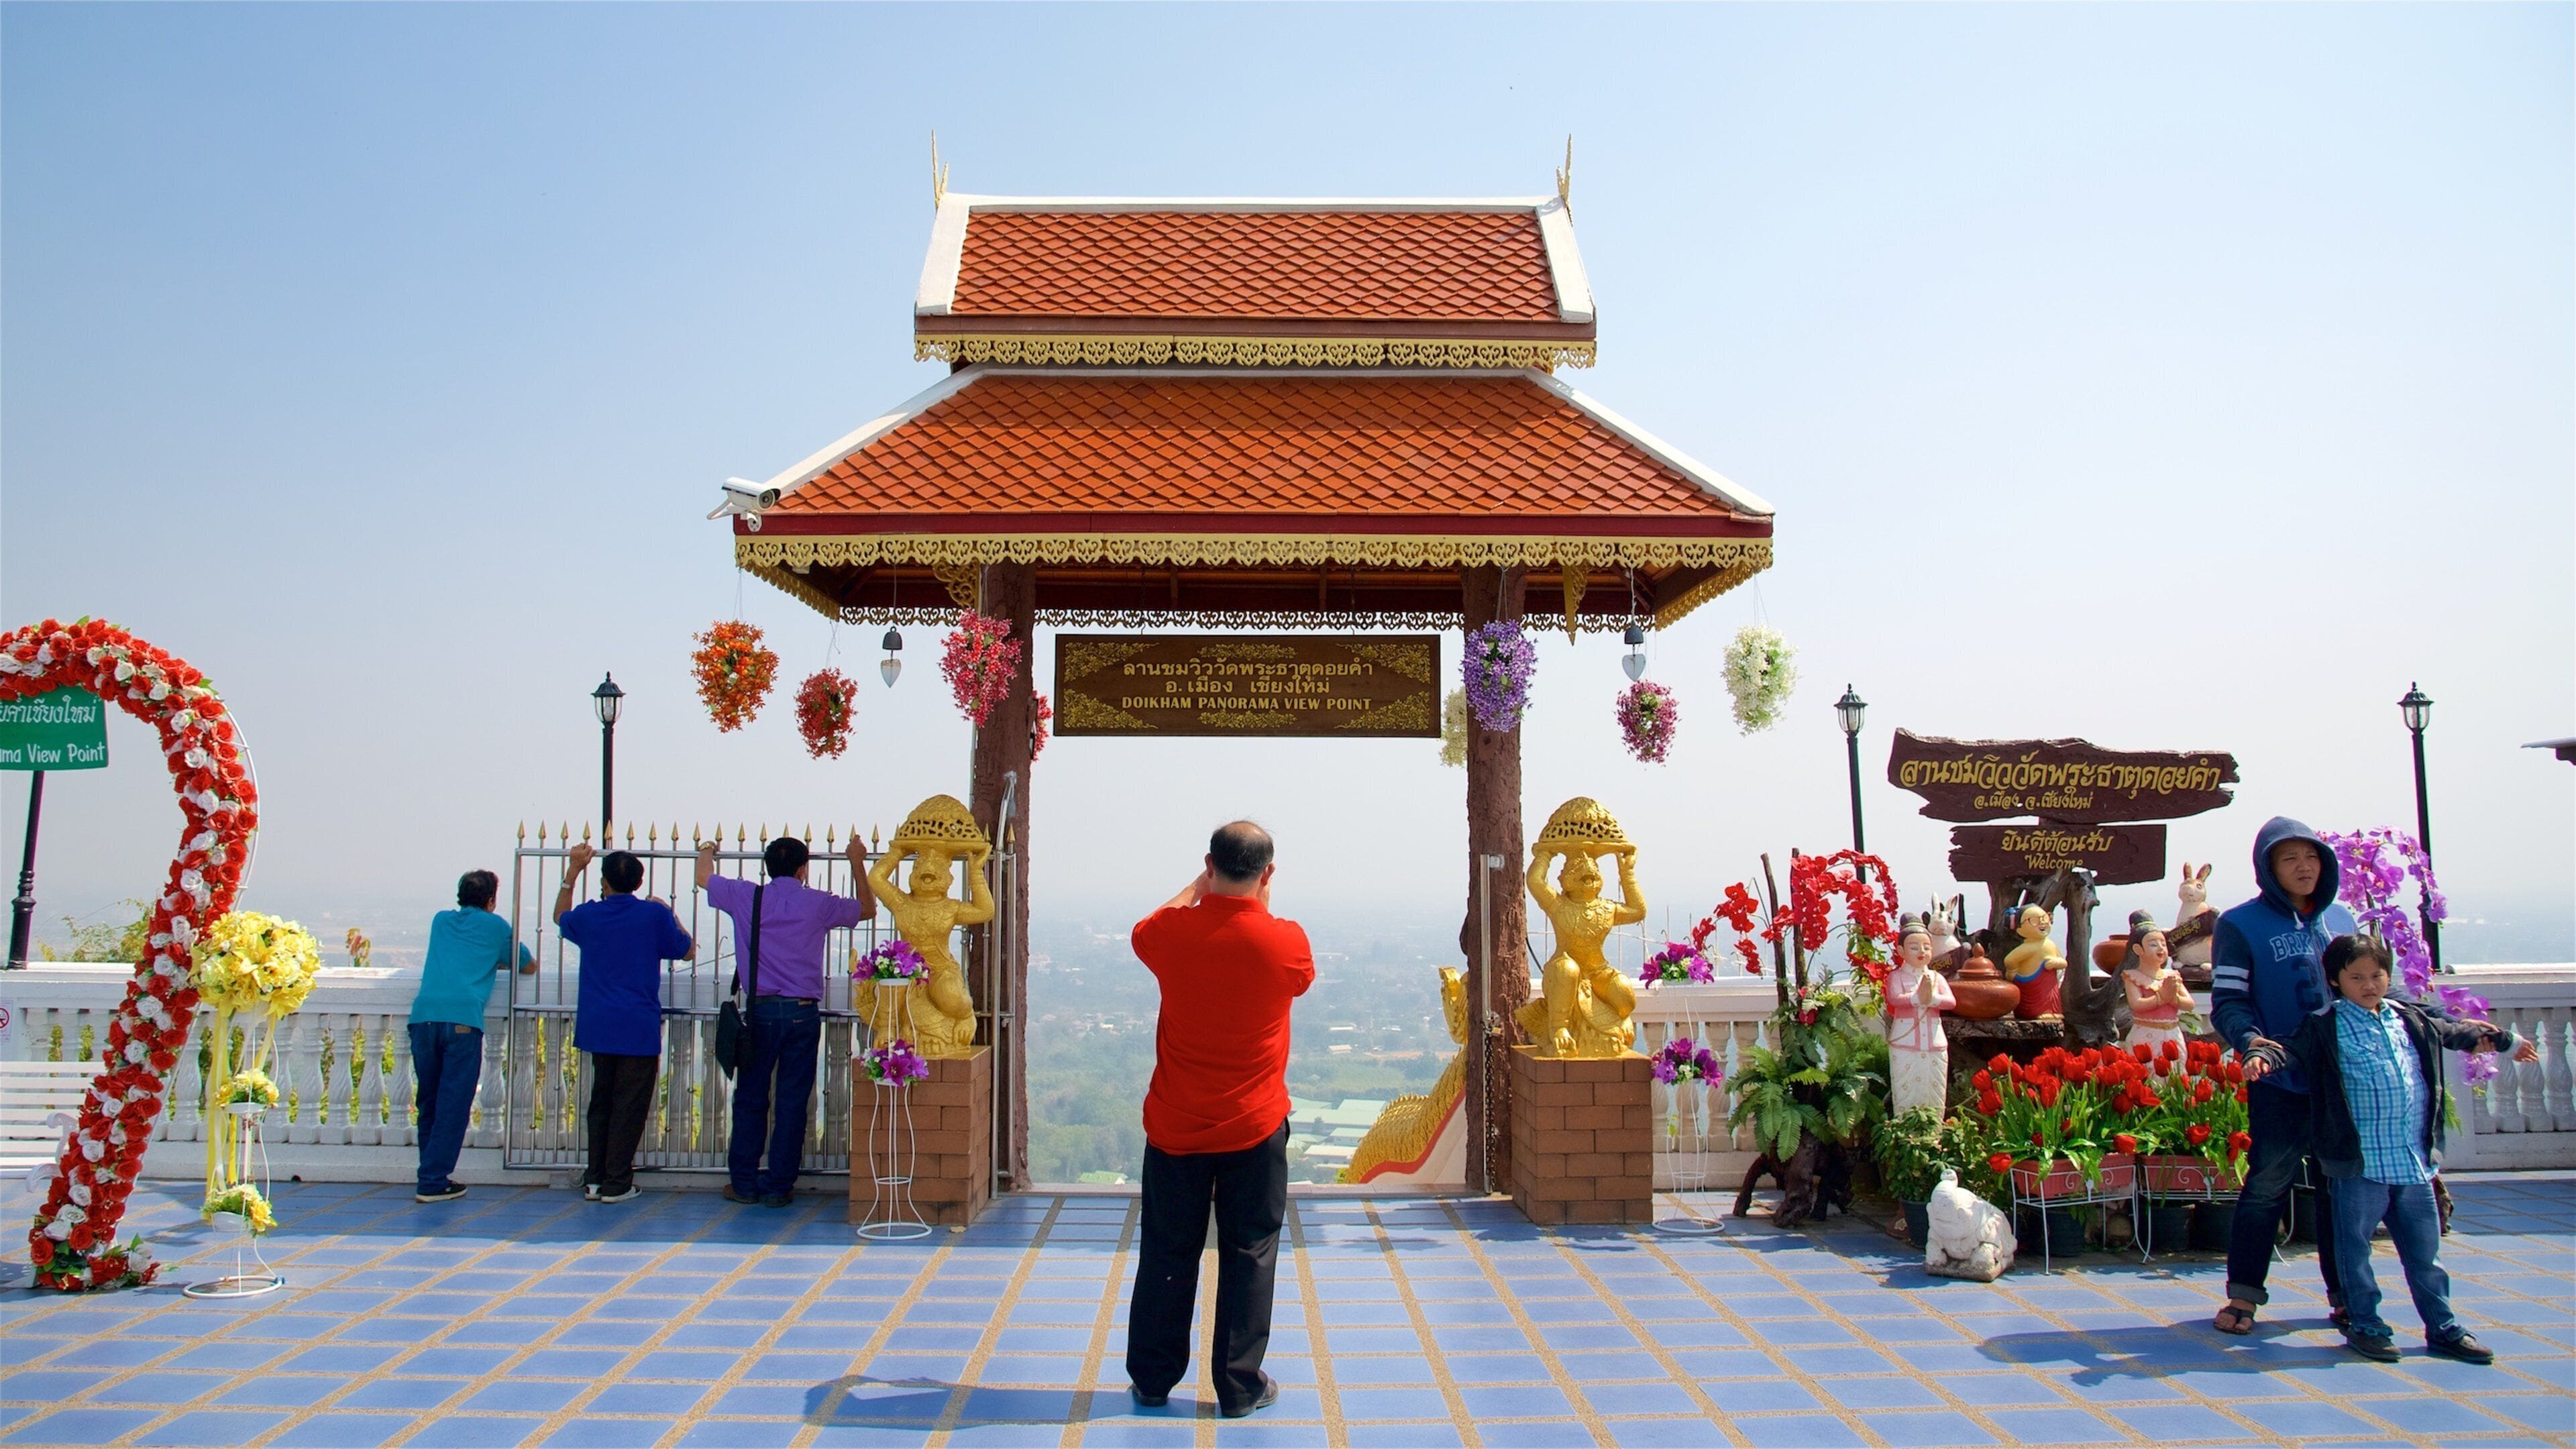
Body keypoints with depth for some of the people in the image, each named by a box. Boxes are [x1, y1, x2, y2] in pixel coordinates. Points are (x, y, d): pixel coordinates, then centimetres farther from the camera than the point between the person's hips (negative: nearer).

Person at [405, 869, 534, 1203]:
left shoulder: (441, 920, 26)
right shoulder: (495, 925, 15)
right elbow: (530, 967, 27)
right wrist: (498, 960, 44)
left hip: (424, 1014, 5)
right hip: (463, 1018, -4)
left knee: (429, 1102, 13)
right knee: (453, 1105, -2)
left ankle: (433, 1174, 20)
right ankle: (433, 1182, -5)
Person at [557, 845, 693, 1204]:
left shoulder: (588, 916, 2)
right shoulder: (654, 915, -7)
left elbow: (560, 918, 27)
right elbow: (685, 951, 7)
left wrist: (573, 871, 29)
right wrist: (671, 915, 19)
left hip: (597, 1024, 4)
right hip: (639, 1028, -4)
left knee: (600, 1101, 15)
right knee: (630, 1104, 1)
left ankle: (594, 1179, 18)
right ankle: (616, 1184, 2)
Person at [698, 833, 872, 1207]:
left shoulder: (746, 898, 1)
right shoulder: (818, 904, 0)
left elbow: (703, 878, 20)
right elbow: (867, 908, 18)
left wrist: (707, 850, 41)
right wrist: (857, 863, 29)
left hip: (760, 1011, 1)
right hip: (803, 1014, -1)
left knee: (750, 1099, 10)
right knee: (792, 1102, 4)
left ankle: (744, 1183, 14)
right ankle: (777, 1186, 8)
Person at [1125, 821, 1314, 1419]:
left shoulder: (1171, 932, -12)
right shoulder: (1286, 941, -15)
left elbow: (1143, 934, 14)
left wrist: (1197, 889, 23)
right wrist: (1260, 904, 13)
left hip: (1175, 1127, 2)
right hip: (1255, 1128, -1)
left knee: (1167, 1254, 13)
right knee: (1250, 1255, 10)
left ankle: (1152, 1381, 24)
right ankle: (1240, 1387, 16)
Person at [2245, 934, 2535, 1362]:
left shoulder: (2411, 1020, 12)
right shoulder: (2327, 1027, -6)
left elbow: (2455, 1033, 29)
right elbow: (2293, 1051, -18)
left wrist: (2505, 1041, 44)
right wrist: (2263, 1057, -40)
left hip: (2415, 1161, 5)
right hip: (2360, 1162, -5)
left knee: (2424, 1250, 14)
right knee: (2356, 1248, 5)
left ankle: (2443, 1328, 25)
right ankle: (2365, 1325, 18)